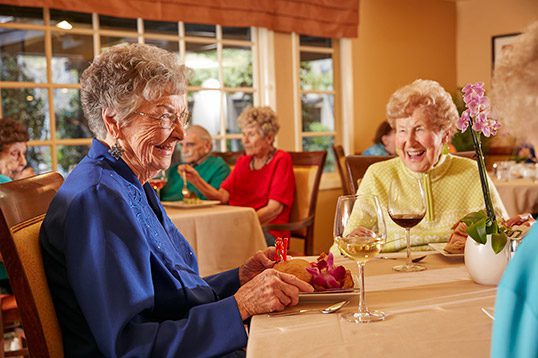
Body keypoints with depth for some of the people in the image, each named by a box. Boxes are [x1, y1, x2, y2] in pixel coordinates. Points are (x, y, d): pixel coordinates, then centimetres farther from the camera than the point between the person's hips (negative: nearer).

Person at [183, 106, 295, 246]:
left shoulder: (281, 160, 1)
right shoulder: (243, 162, 20)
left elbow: (275, 208, -10)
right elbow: (222, 196, 6)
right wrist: (196, 179, -8)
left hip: (269, 232, -5)